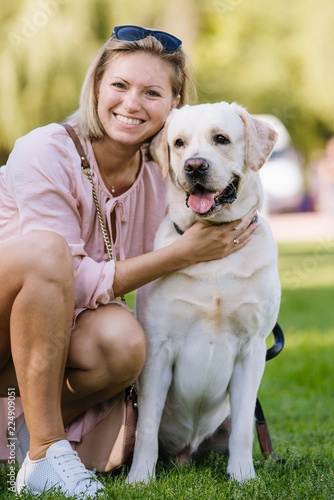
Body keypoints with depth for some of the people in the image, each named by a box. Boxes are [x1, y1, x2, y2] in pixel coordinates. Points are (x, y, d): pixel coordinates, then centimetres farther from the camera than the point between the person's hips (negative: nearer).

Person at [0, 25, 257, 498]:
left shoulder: (159, 180, -2)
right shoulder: (46, 152, -19)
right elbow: (77, 283, -22)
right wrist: (181, 253, -24)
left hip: (56, 326, 4)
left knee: (124, 342, -30)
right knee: (44, 249, -35)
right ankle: (45, 450, -27)